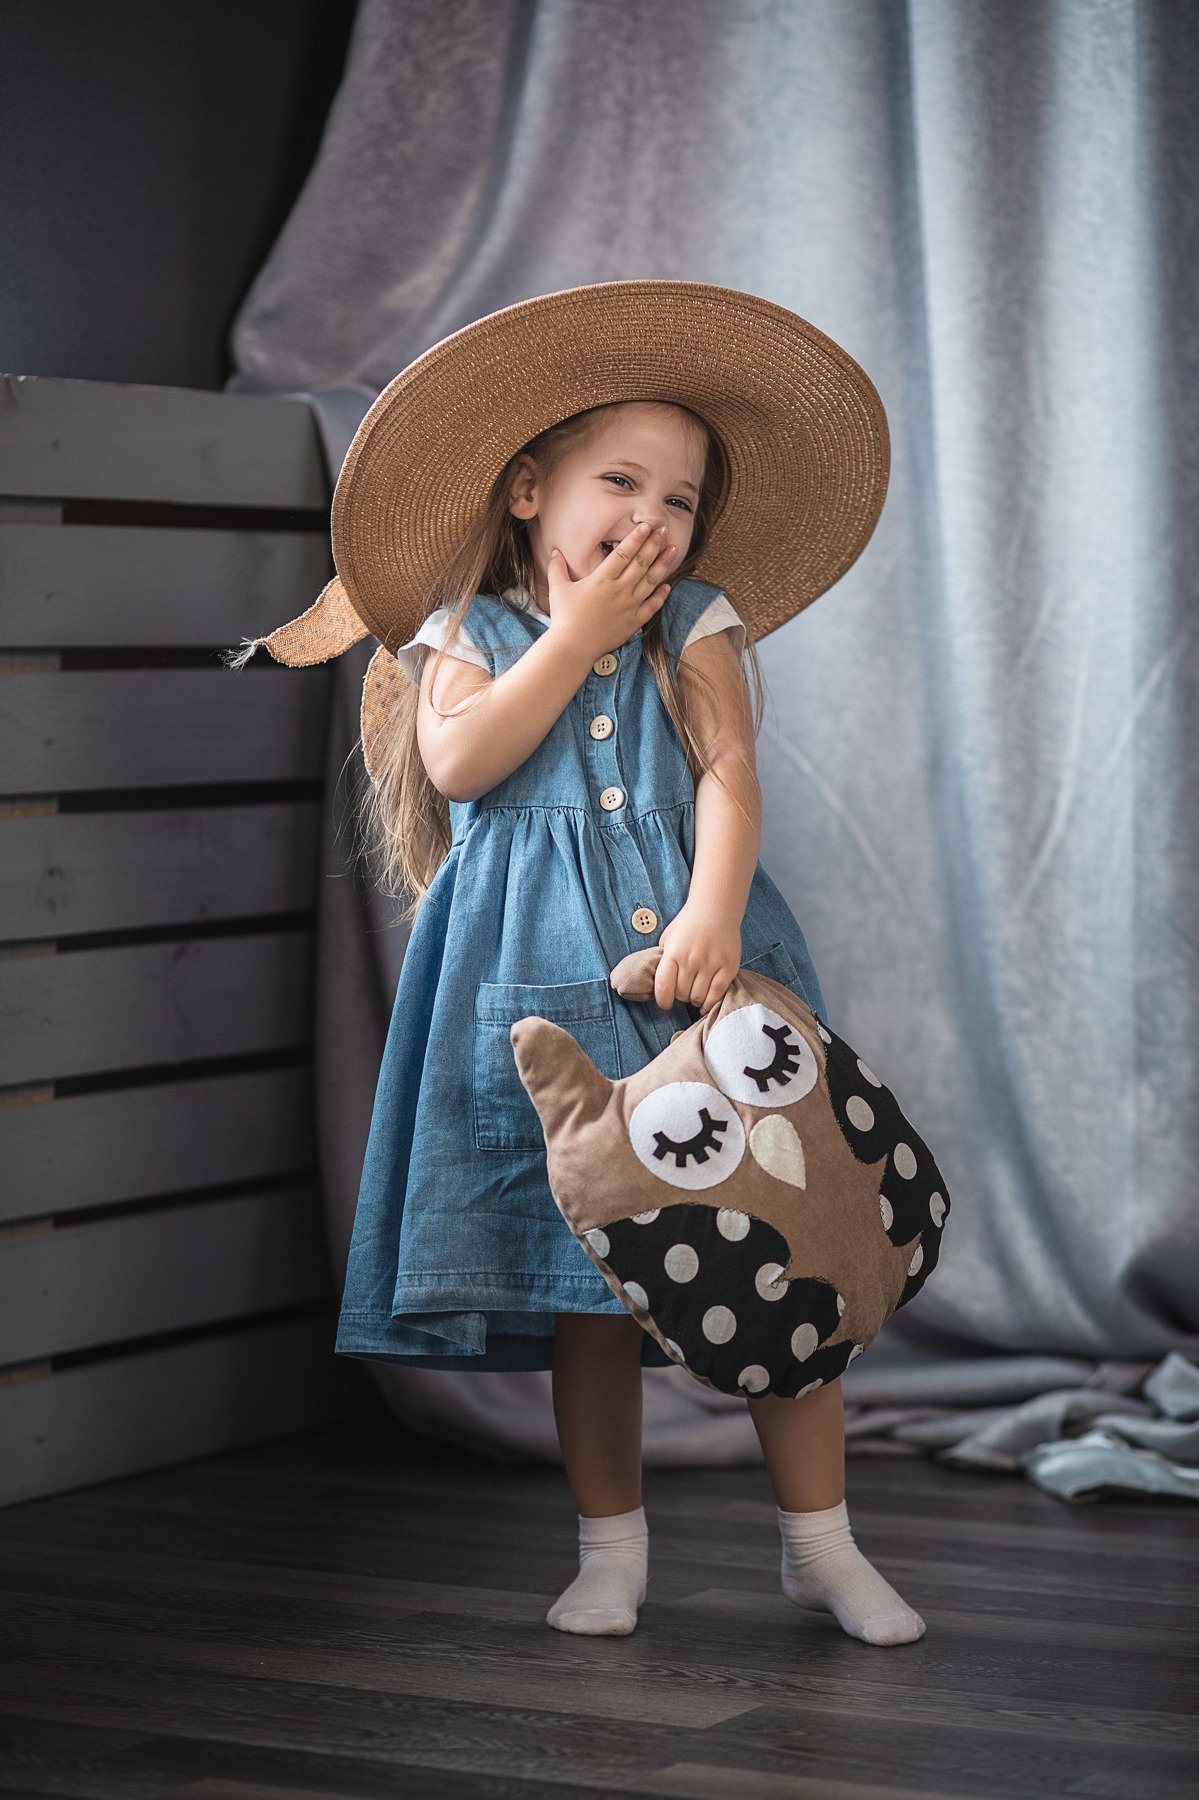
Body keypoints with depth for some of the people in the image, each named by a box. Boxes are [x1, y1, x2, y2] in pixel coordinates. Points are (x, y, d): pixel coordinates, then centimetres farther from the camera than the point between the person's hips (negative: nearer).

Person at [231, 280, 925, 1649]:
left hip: (695, 952, 1)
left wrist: (710, 912, -21)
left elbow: (728, 774, -4)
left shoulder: (696, 627, 9)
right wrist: (576, 636, -9)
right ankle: (611, 1545, 18)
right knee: (582, 1271, 4)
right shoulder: (471, 635, 8)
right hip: (544, 976, 0)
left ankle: (820, 1538, 9)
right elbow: (460, 762, -11)